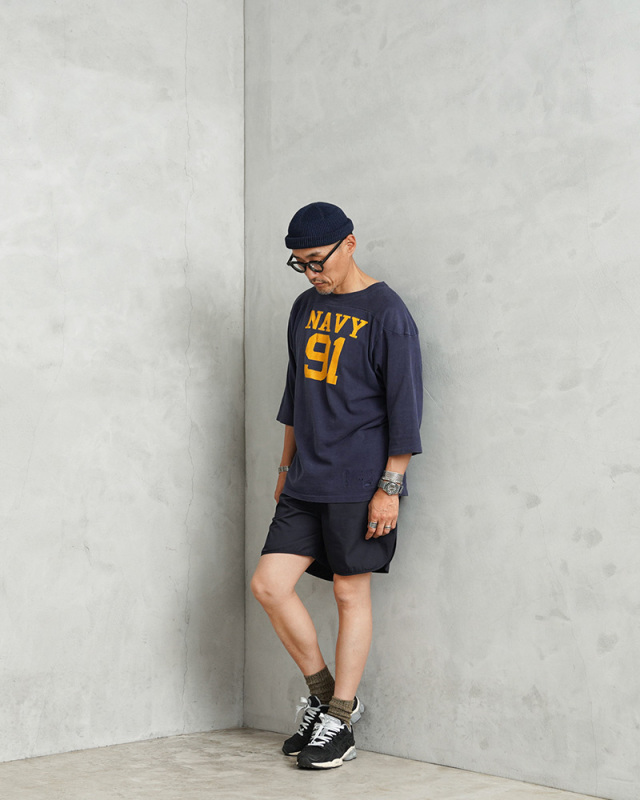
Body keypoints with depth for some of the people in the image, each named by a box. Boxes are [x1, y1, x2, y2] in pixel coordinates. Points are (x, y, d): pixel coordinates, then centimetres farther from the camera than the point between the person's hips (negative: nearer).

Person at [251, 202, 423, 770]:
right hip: (304, 485, 7)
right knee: (269, 585, 0)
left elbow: (404, 408, -10)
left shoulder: (387, 314, -8)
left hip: (359, 484, -7)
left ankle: (339, 722, 13)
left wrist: (389, 487, -13)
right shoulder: (306, 309, 13)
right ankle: (326, 695, 17)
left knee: (351, 594, 1)